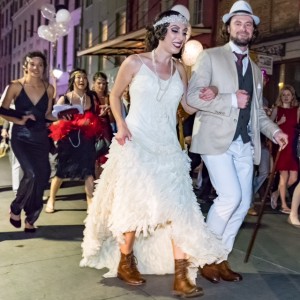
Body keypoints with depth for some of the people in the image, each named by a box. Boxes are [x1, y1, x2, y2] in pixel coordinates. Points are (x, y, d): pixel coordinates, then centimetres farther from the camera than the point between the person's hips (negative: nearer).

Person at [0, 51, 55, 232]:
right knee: (32, 174, -20)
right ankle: (16, 209, 9)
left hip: (41, 138, 4)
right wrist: (20, 120, -15)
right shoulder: (16, 86, -5)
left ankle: (30, 219, 22)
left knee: (42, 176, 3)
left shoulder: (49, 88, 3)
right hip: (21, 137, -3)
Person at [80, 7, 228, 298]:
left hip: (168, 147, 4)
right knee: (136, 203, 2)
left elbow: (188, 107, 14)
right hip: (136, 143, -4)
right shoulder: (134, 62, -3)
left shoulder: (179, 69, 9)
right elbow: (115, 95, 7)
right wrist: (121, 125, -7)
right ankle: (124, 262, 25)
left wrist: (207, 97, -6)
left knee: (177, 206, -3)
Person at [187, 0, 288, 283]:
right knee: (230, 197, -16)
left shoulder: (255, 69, 20)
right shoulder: (210, 57, 1)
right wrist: (231, 99, -17)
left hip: (244, 143, 7)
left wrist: (274, 131, 3)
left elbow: (257, 110, 20)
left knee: (243, 202, 5)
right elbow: (193, 95, -11)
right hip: (216, 139, -6)